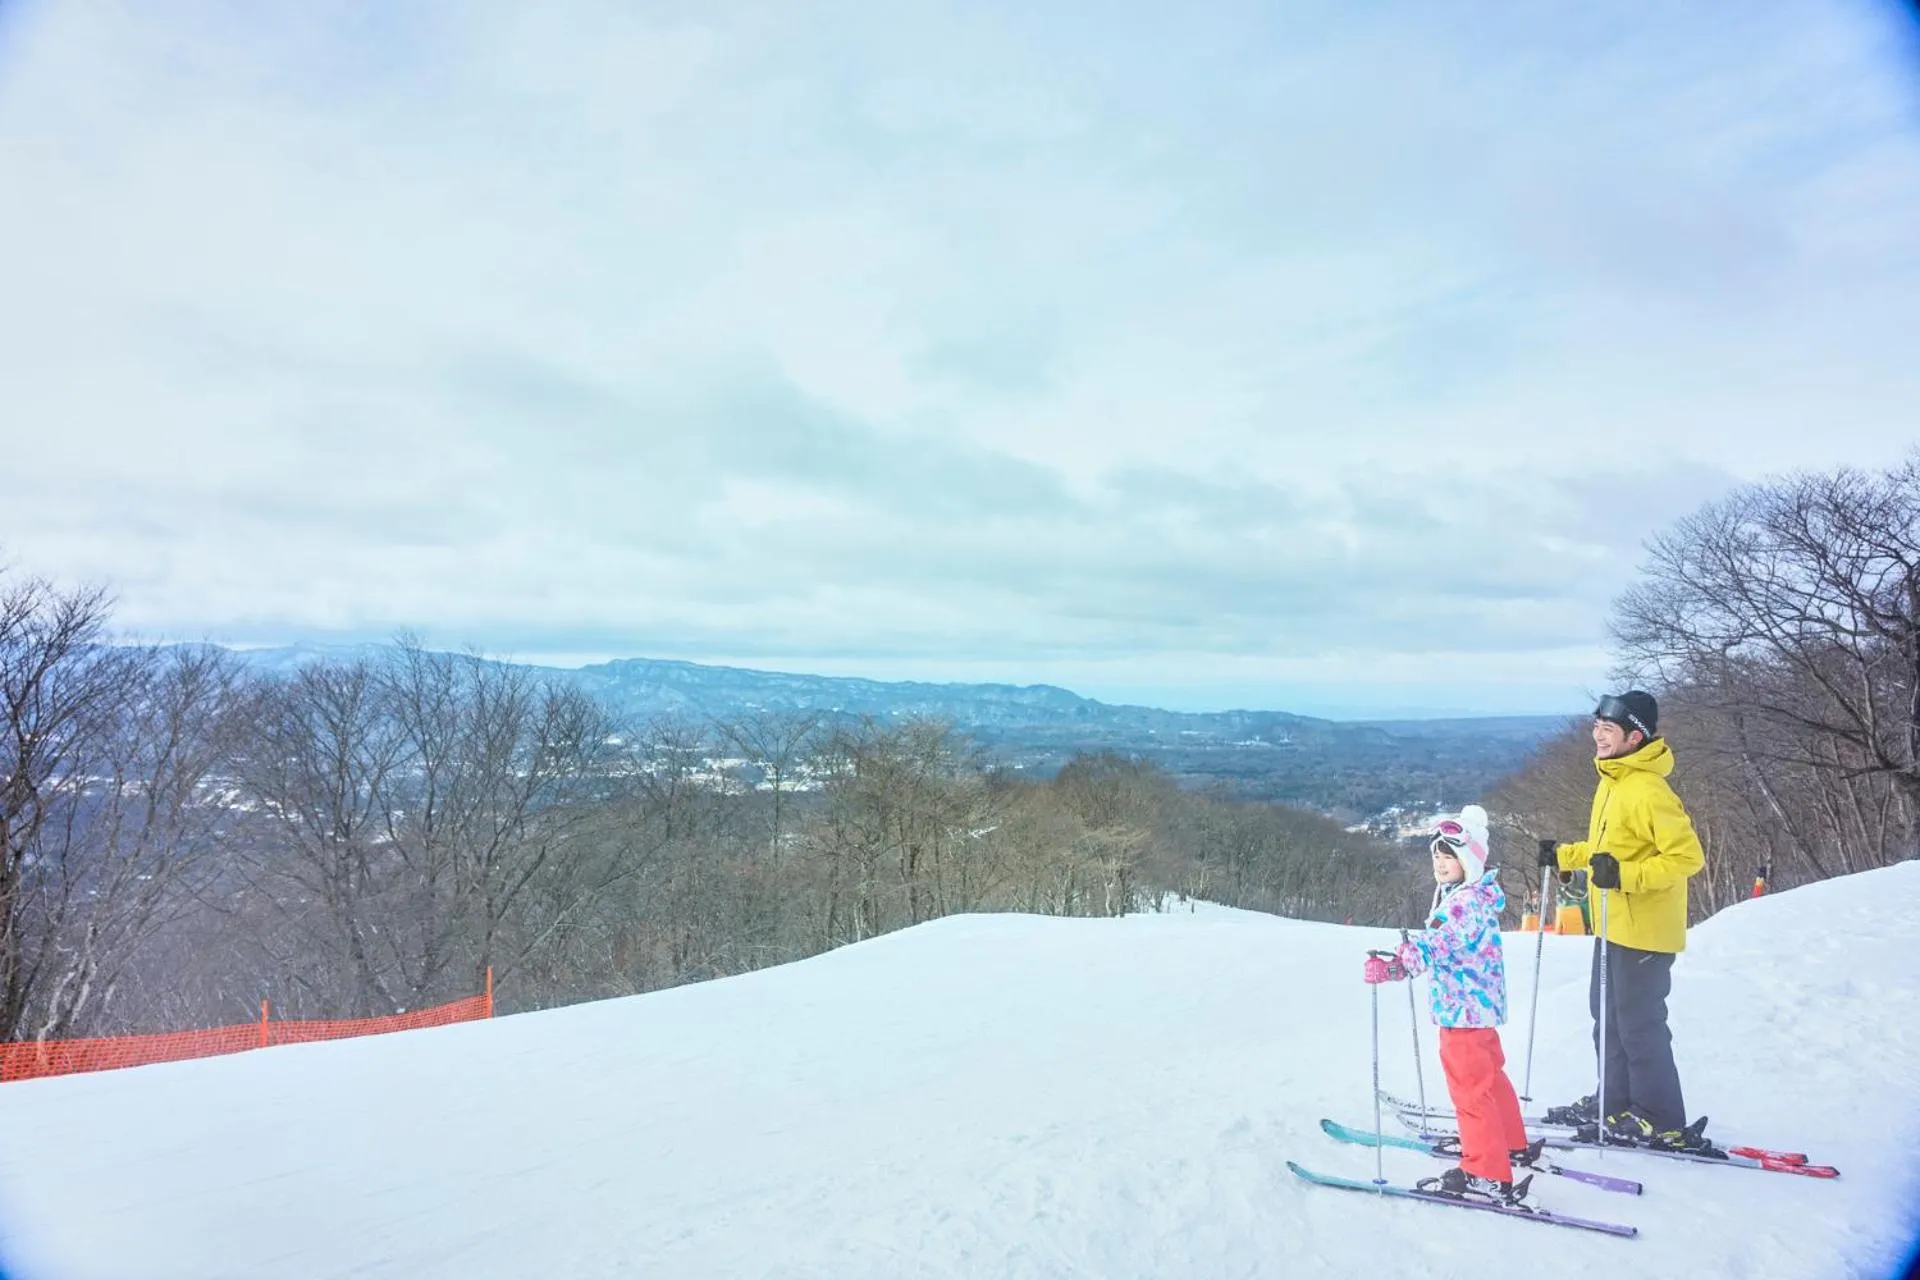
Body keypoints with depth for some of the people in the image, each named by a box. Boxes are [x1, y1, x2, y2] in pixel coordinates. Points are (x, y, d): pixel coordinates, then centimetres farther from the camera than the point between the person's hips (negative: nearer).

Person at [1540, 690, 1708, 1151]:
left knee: (1639, 1024, 2)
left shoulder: (1648, 791, -21)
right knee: (1608, 1014, 18)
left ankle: (1662, 1121, 16)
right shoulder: (1612, 781, 9)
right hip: (1614, 926, 10)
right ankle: (1615, 1102, 31)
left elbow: (1687, 856, -24)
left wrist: (1625, 875, -31)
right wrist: (1564, 856, 15)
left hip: (1643, 931, -10)